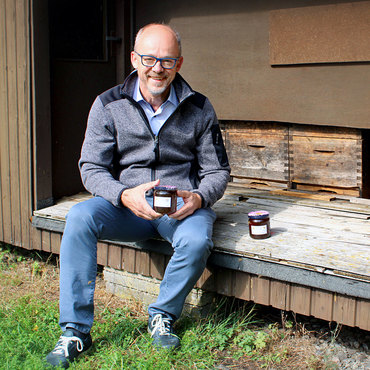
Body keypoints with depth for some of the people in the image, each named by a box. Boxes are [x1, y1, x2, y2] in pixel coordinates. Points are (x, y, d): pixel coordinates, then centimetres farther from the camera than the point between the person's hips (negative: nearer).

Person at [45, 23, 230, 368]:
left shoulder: (198, 108, 3)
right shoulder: (108, 105, 2)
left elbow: (217, 171, 6)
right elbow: (91, 168, -1)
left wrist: (198, 198, -17)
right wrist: (125, 195, -22)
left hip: (183, 205, 0)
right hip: (127, 204, 1)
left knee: (197, 241, -34)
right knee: (79, 217, -28)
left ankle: (162, 316, -3)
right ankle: (75, 330, -18)